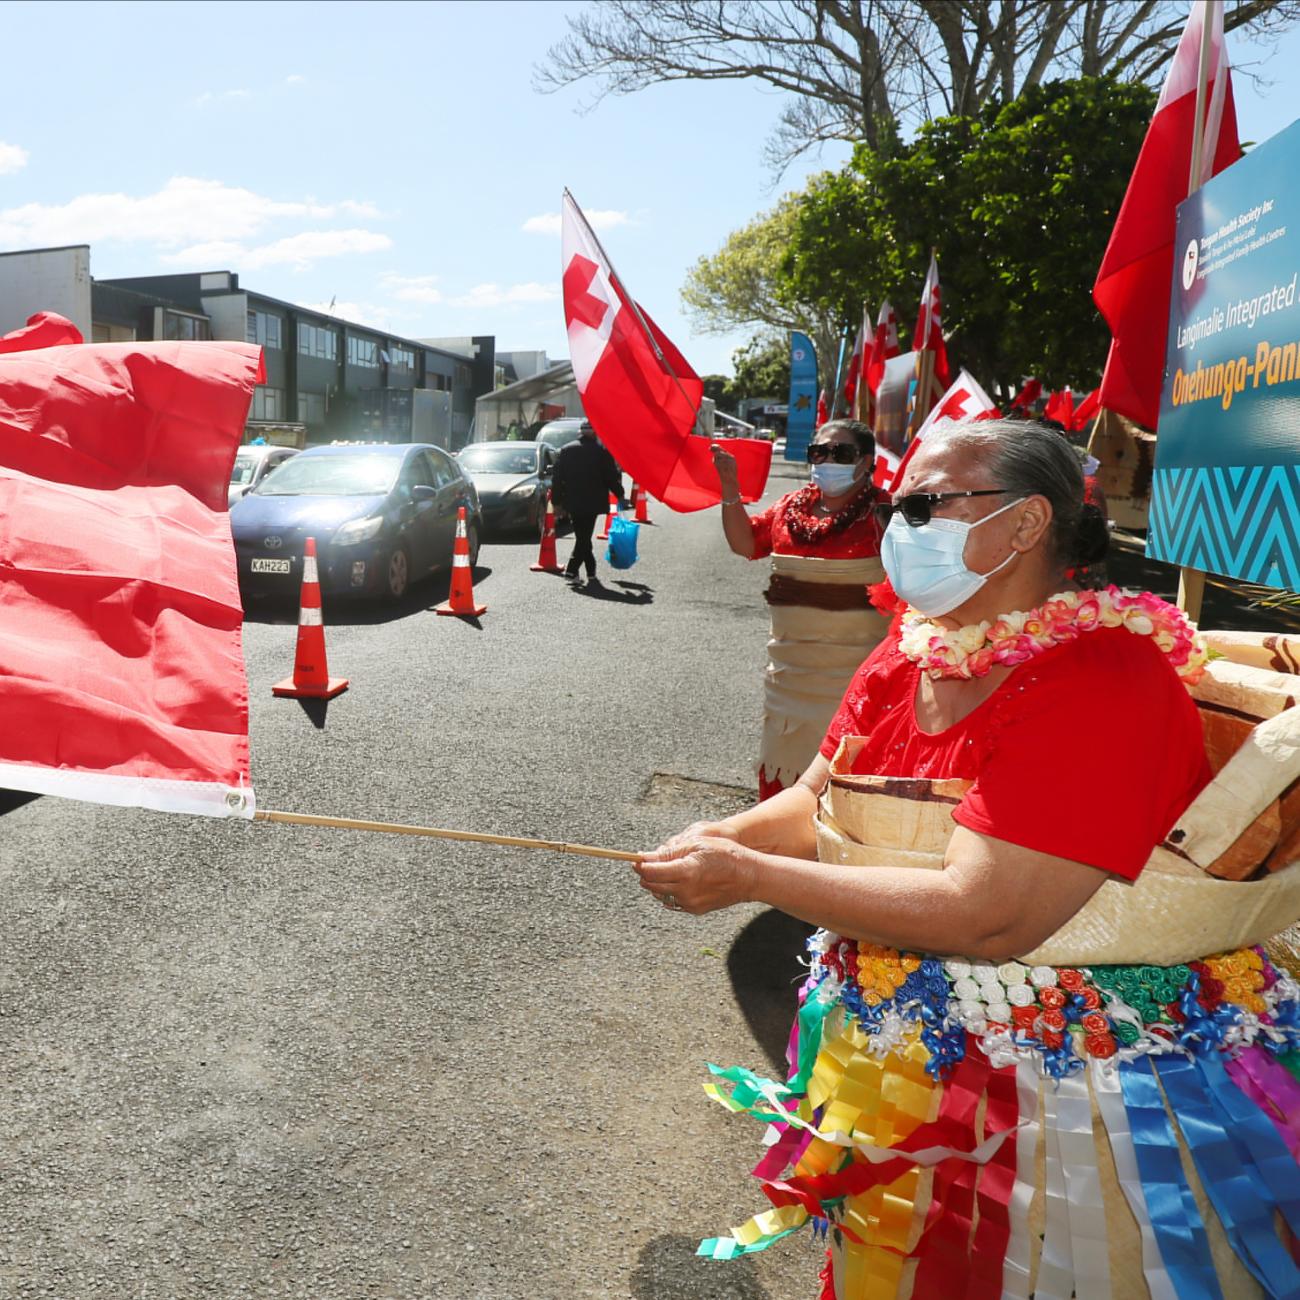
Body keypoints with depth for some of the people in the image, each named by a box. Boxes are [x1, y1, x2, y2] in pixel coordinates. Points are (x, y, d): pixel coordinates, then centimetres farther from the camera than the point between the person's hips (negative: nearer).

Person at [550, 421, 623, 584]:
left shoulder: (565, 450, 4)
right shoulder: (602, 451, -6)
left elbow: (557, 478, 4)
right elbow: (612, 476, -3)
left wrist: (557, 500, 8)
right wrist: (619, 494, 13)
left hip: (572, 503, 4)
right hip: (592, 503, -3)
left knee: (582, 537, 14)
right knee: (584, 537, 1)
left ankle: (591, 571, 19)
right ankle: (572, 569, -9)